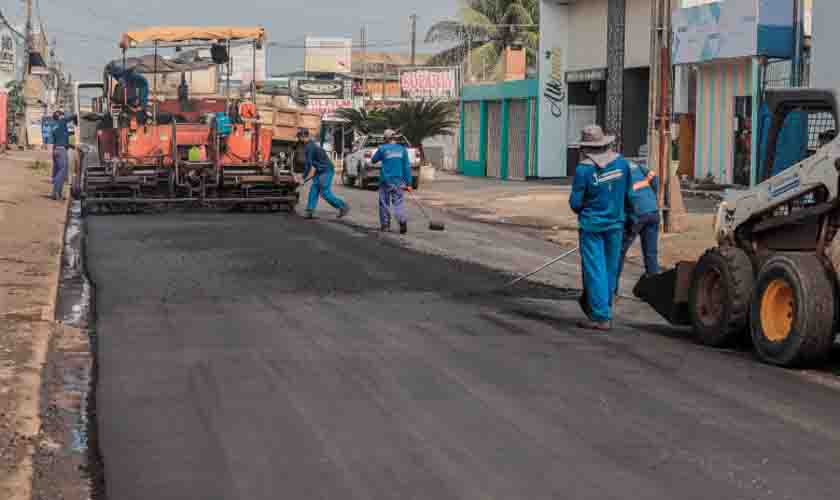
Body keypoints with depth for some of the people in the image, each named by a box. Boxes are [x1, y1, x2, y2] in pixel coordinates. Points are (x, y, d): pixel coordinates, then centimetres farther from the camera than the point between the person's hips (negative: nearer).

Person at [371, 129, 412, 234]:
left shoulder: (383, 149, -4)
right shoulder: (402, 149, 4)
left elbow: (373, 160, 11)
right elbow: (407, 167, 2)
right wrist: (408, 183, 3)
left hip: (386, 180, -2)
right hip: (399, 181, 2)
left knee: (384, 203, 11)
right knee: (398, 202, 2)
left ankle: (385, 225, 14)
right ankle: (402, 220, -22)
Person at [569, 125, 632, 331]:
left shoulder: (584, 169, -17)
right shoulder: (621, 162, -4)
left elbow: (575, 202, -11)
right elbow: (627, 191, 6)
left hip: (592, 225, -4)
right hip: (616, 223, 4)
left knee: (595, 270, 0)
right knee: (610, 269, 15)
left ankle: (601, 318, -2)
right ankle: (604, 309, 28)